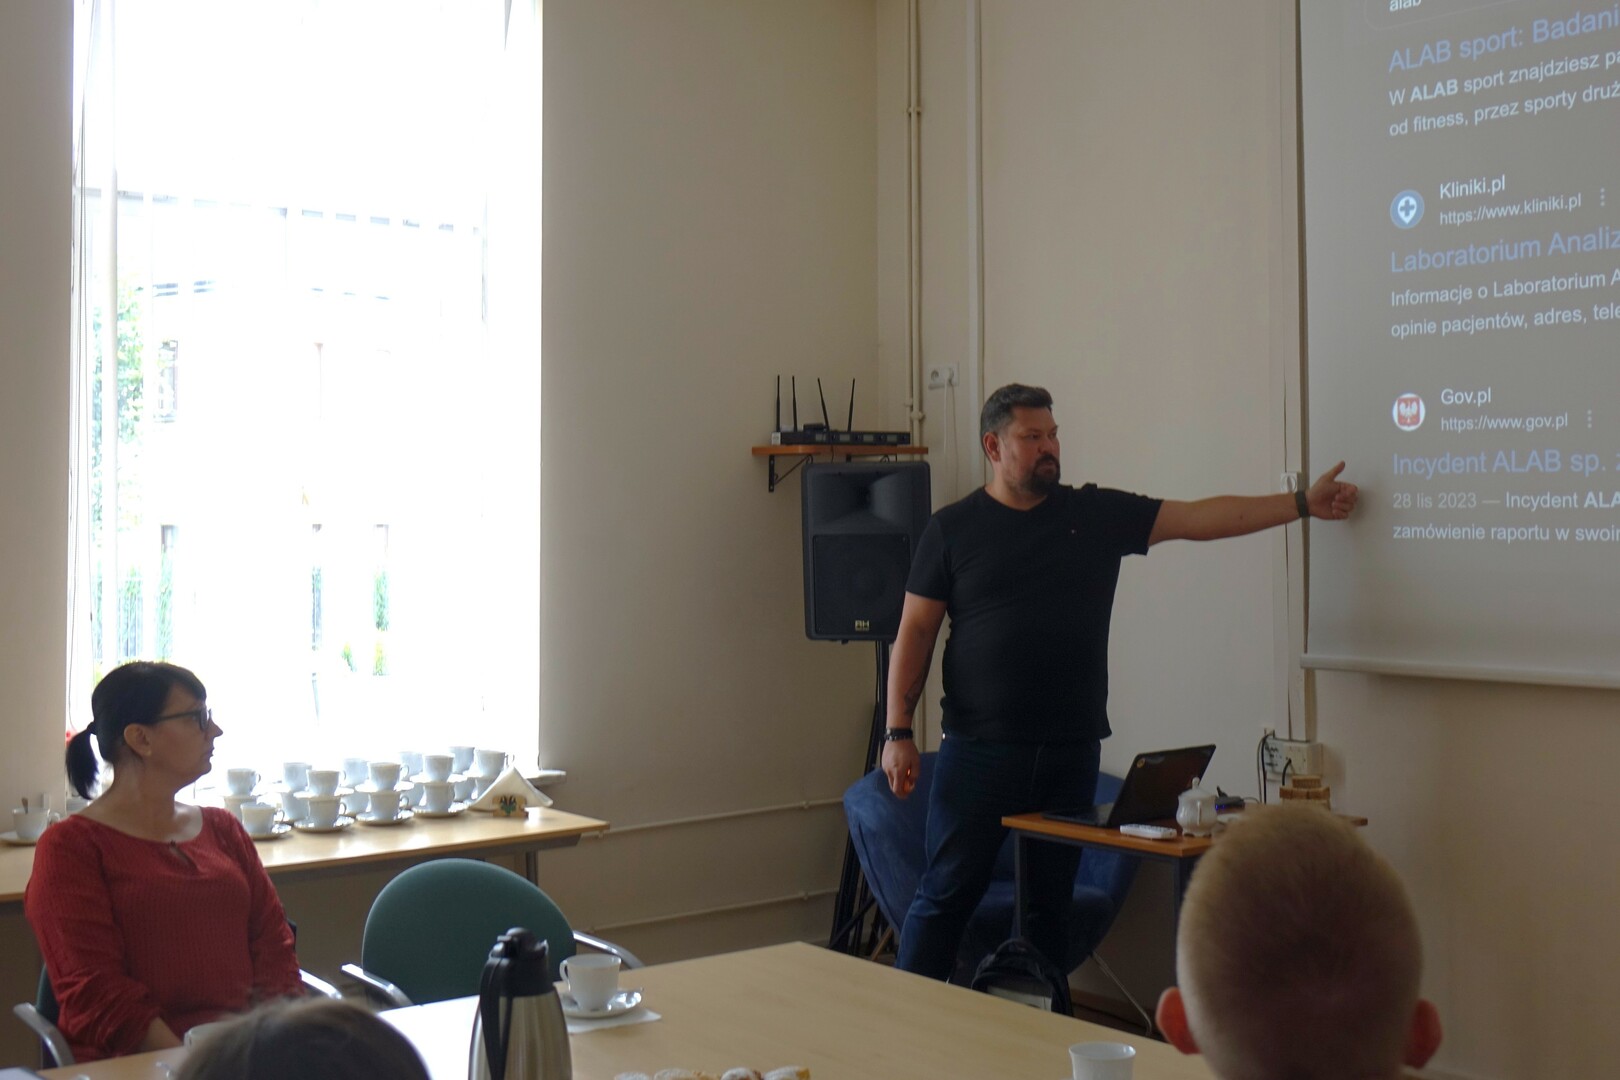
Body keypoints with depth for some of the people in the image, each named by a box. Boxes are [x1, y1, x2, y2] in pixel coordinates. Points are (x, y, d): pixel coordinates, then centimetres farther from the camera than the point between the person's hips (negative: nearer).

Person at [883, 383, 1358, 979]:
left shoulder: (1097, 514, 9)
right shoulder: (952, 528, 3)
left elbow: (1201, 518, 7)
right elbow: (915, 632, 2)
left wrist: (1303, 503, 3)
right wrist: (898, 733, -4)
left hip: (1072, 752, 3)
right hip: (979, 751, -2)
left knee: (1050, 904, 10)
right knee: (945, 896, -2)